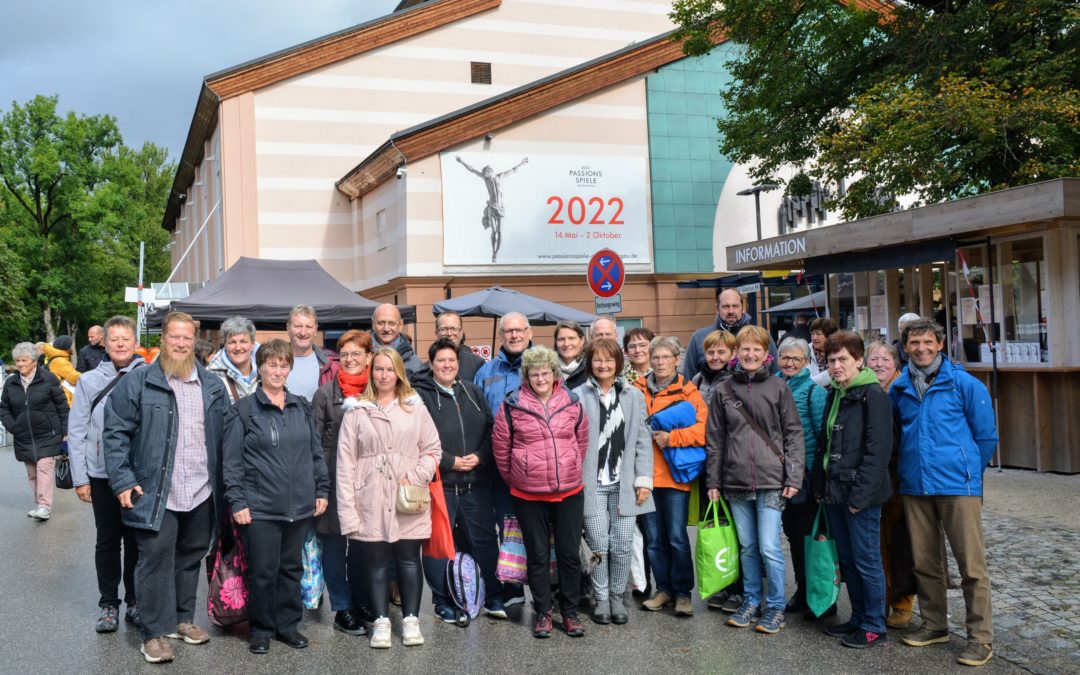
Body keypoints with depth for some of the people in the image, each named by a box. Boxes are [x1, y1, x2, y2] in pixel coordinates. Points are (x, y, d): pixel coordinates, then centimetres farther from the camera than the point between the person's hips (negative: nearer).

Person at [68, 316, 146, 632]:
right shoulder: (89, 381, 1)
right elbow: (76, 432, 2)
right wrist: (80, 478, -2)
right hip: (103, 475, 1)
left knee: (136, 540, 9)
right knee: (108, 540, 9)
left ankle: (135, 601, 22)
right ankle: (108, 604, 20)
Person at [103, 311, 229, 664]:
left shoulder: (213, 386, 10)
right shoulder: (138, 382, -3)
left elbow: (225, 436, 14)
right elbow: (115, 433, -4)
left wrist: (226, 485, 9)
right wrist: (123, 481, -11)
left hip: (202, 493, 4)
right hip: (155, 493, -4)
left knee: (190, 557, 14)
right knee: (156, 559, -3)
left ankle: (183, 618, 30)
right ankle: (154, 632, 8)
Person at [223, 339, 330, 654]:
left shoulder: (302, 408, 11)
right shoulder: (243, 410, -3)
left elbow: (316, 452, 15)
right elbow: (231, 461, -4)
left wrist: (321, 490, 10)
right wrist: (237, 502, -9)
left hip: (300, 506, 4)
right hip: (260, 507, -4)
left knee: (292, 567, 12)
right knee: (263, 571, 2)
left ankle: (288, 624, 25)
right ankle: (261, 629, 18)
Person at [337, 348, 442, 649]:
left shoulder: (416, 407, 6)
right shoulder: (357, 411, 3)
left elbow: (432, 449, 8)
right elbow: (346, 461, 0)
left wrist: (416, 477, -8)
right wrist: (347, 508, -6)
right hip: (371, 501, 0)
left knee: (409, 559, 7)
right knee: (376, 562, 6)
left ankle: (411, 620, 19)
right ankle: (381, 622, 18)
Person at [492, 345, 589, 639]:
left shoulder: (572, 403, 0)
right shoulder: (512, 406, -7)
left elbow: (582, 441, 12)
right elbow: (500, 447, 2)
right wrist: (514, 478, 10)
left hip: (569, 493, 2)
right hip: (528, 495, -1)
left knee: (570, 554, 8)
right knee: (538, 555, 9)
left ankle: (570, 612, 22)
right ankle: (542, 612, 22)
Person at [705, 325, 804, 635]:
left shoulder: (778, 388, 1)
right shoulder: (723, 391, 6)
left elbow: (793, 433, 1)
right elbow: (715, 439, 9)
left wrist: (794, 477, -6)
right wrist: (713, 481, 6)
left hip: (771, 481, -2)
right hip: (736, 482, 3)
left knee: (769, 548, -3)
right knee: (747, 547, 11)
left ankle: (775, 607, 12)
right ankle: (751, 601, 25)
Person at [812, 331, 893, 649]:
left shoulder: (873, 395, -11)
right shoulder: (834, 395, 14)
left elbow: (878, 449, -16)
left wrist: (860, 493, -19)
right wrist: (820, 485, 13)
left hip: (860, 494, -8)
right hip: (835, 492, 8)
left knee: (866, 560, 0)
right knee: (847, 559, 15)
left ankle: (874, 628, 10)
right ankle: (859, 619, 27)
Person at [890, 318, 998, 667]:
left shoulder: (965, 384, -5)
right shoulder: (899, 389, 7)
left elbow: (986, 435, 1)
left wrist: (966, 470, 6)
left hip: (958, 486, -4)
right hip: (914, 487, 4)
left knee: (971, 564, -1)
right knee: (924, 561, 13)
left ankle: (981, 637, 8)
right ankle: (934, 625, 28)